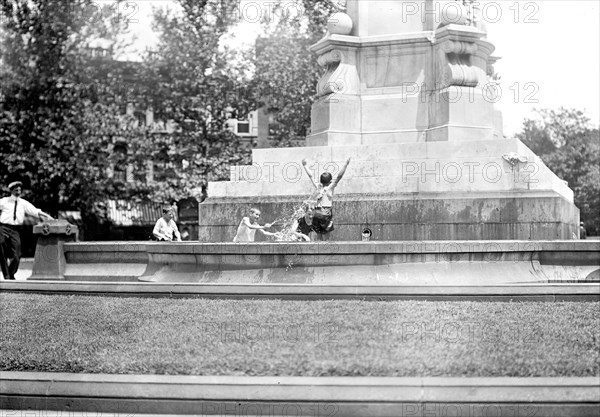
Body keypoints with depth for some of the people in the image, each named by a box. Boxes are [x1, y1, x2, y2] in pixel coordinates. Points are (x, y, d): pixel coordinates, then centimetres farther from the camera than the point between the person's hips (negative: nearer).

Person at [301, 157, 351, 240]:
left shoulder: (318, 186, 11)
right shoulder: (330, 187, -1)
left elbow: (311, 176, 22)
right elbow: (339, 176, -8)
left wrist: (304, 165, 34)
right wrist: (346, 164, -9)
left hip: (316, 214, 5)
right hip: (326, 214, -5)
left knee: (319, 239, 10)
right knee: (326, 239, -4)